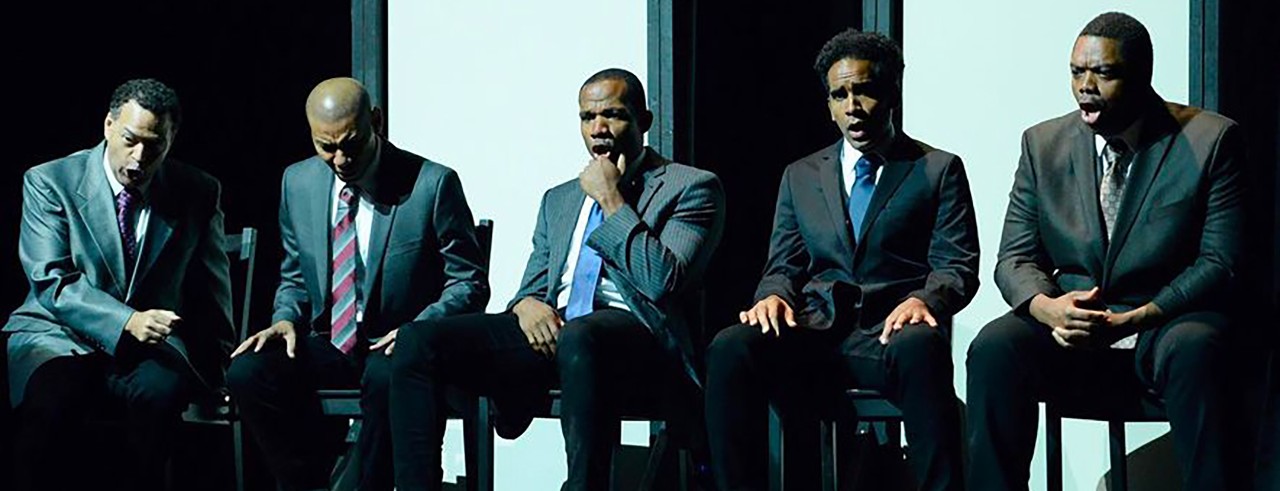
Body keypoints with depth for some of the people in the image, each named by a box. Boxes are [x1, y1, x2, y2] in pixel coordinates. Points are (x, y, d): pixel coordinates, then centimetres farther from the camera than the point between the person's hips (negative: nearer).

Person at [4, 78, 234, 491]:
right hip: (59, 339, -2)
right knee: (49, 396, -36)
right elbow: (51, 282, -11)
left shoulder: (198, 193, 7)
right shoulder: (49, 182, -1)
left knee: (161, 391, -34)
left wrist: (212, 370, 5)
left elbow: (211, 295, 16)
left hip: (150, 348, 2)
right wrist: (126, 322, -25)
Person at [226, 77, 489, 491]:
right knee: (247, 372, -22)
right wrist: (286, 318, -3)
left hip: (394, 348, -5)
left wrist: (419, 328, -21)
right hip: (327, 345, 5)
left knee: (386, 377, -39)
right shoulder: (298, 182, 7)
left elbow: (469, 284, -4)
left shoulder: (432, 184, -8)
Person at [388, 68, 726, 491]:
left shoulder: (691, 187, 8)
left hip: (638, 338, -6)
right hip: (550, 333, 6)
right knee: (419, 341, -15)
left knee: (578, 338, -42)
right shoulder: (559, 200, 28)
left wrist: (612, 201, -3)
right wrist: (527, 303, -1)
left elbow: (663, 281, -8)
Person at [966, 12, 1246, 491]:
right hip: (1070, 328, 3)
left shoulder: (1211, 141, -3)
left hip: (1167, 329, -3)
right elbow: (1015, 257, 7)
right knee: (994, 347, -27)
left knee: (1194, 349, -37)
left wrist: (1135, 320, -21)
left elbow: (1220, 263, -7)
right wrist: (1045, 306, -17)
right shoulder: (1043, 144, 8)